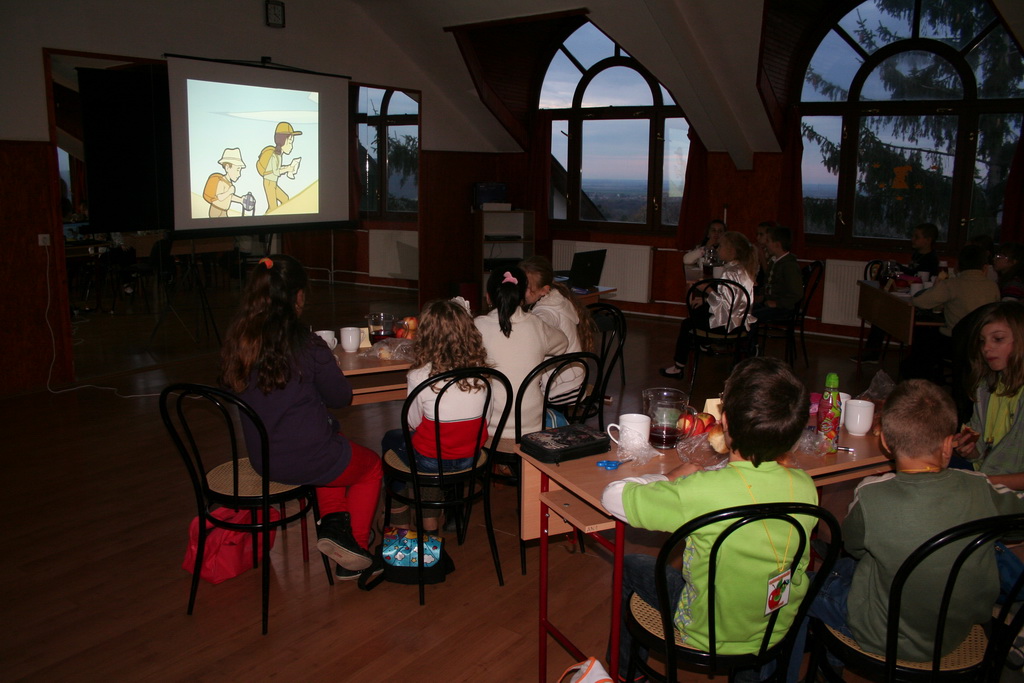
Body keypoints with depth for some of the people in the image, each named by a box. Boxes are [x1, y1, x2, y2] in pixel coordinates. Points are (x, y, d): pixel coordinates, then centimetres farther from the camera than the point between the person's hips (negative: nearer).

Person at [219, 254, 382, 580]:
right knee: (371, 466, 25)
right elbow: (341, 397, -8)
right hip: (308, 461, -6)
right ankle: (356, 547, 29)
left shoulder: (238, 340, -5)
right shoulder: (307, 346, -21)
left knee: (337, 444, 34)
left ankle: (332, 521, 22)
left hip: (262, 460, 6)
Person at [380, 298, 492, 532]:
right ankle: (429, 522, 37)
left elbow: (414, 423, -8)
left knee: (391, 439, 27)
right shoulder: (479, 370, -12)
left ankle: (398, 522, 40)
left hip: (432, 462, -4)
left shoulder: (420, 376, -23)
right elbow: (485, 420, -2)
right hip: (471, 460, 4)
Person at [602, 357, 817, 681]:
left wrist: (670, 478, -5)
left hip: (710, 637, -5)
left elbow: (612, 496, -19)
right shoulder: (805, 487, -19)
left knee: (628, 567, 19)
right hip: (780, 632, 5)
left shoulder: (699, 492, -33)